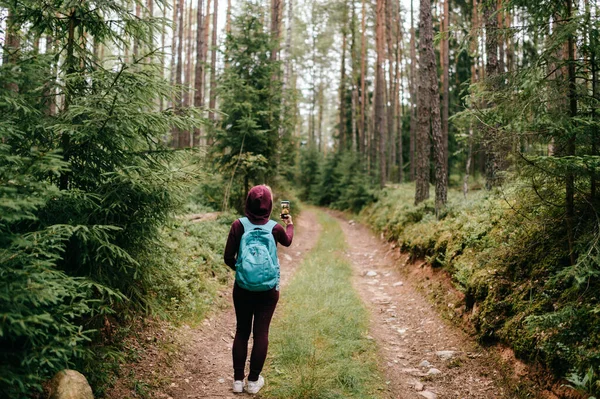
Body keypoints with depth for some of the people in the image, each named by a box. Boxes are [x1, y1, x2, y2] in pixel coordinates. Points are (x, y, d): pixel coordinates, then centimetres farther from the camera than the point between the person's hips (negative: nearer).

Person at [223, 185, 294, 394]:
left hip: (243, 288, 1)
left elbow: (228, 258, -7)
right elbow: (287, 241, 16)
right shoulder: (275, 228, -8)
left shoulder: (239, 225, -10)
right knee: (261, 333, 8)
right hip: (268, 290, -1)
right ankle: (254, 380, 18)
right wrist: (290, 224, 35)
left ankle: (238, 379, 20)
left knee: (241, 332, 13)